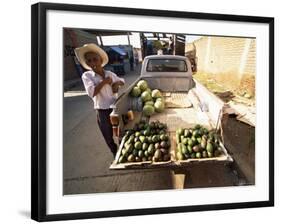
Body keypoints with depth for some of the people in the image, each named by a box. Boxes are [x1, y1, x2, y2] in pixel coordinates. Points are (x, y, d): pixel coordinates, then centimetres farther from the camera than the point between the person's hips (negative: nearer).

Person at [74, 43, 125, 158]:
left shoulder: (110, 74, 0)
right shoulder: (87, 75, -11)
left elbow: (122, 81, 19)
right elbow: (92, 92, -27)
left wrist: (117, 83, -3)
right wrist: (104, 81, -19)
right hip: (103, 112, -3)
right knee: (109, 139, 12)